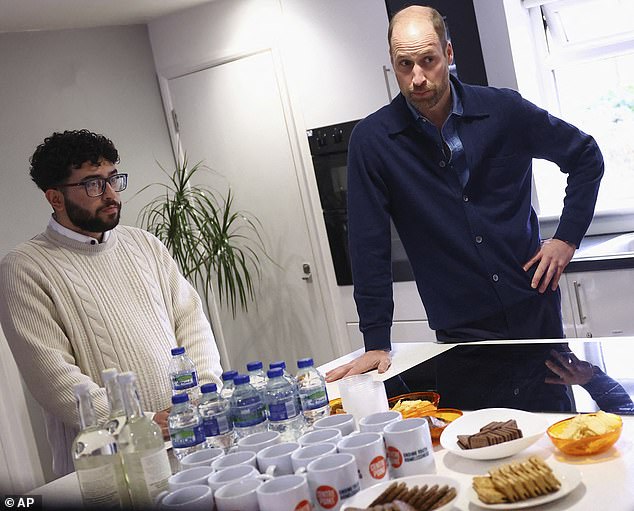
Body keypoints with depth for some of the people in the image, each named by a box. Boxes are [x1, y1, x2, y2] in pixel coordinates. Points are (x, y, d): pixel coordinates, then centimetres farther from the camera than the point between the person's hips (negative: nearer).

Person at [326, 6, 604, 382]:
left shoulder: (504, 110, -5)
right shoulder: (372, 140, -9)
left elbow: (586, 156, 9)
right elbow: (369, 245, -8)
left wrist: (568, 238, 0)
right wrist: (377, 344, -9)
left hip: (533, 305, 2)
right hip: (461, 330, -1)